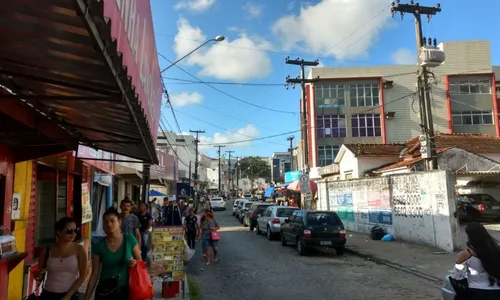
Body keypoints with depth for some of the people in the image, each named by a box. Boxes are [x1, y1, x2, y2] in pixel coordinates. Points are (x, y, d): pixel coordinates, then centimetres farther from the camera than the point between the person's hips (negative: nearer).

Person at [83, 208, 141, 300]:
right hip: (104, 291, 0)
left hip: (125, 290, 0)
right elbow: (94, 274, -3)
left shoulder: (130, 240, -9)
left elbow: (140, 262, 2)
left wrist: (135, 263, -19)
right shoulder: (99, 246, -7)